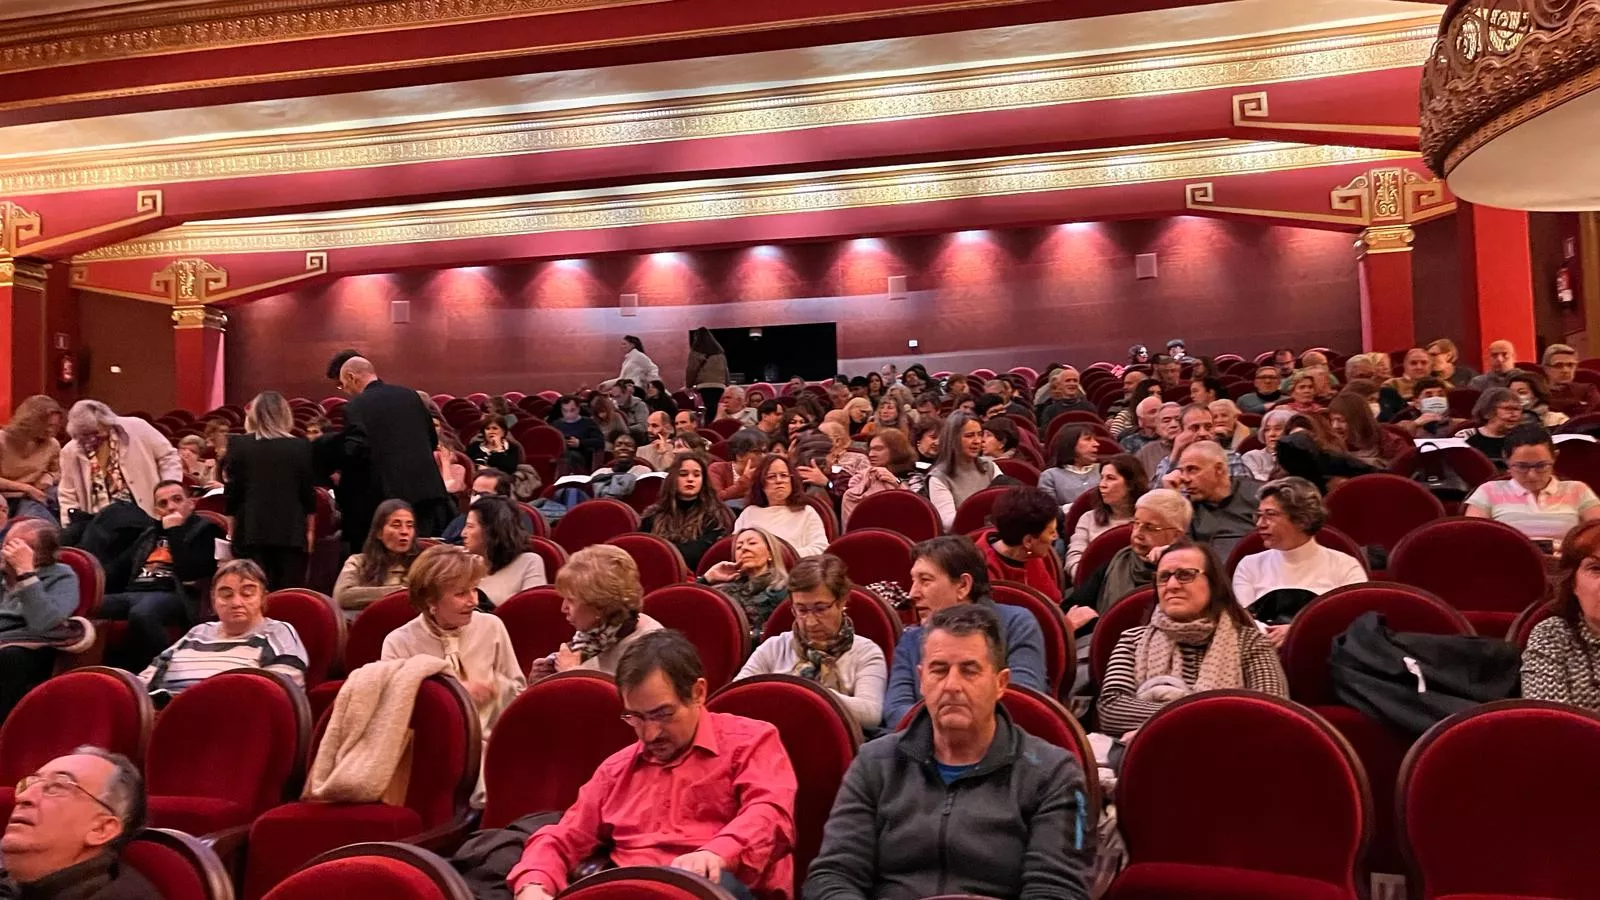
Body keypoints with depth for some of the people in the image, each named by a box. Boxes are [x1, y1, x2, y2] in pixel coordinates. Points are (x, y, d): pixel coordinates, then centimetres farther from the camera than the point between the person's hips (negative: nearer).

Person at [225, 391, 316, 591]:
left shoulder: (240, 446, 0)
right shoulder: (301, 447, -1)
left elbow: (232, 493, 3)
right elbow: (309, 494, 2)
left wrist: (231, 530, 13)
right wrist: (310, 531, 12)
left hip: (250, 532, 0)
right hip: (291, 532, 0)